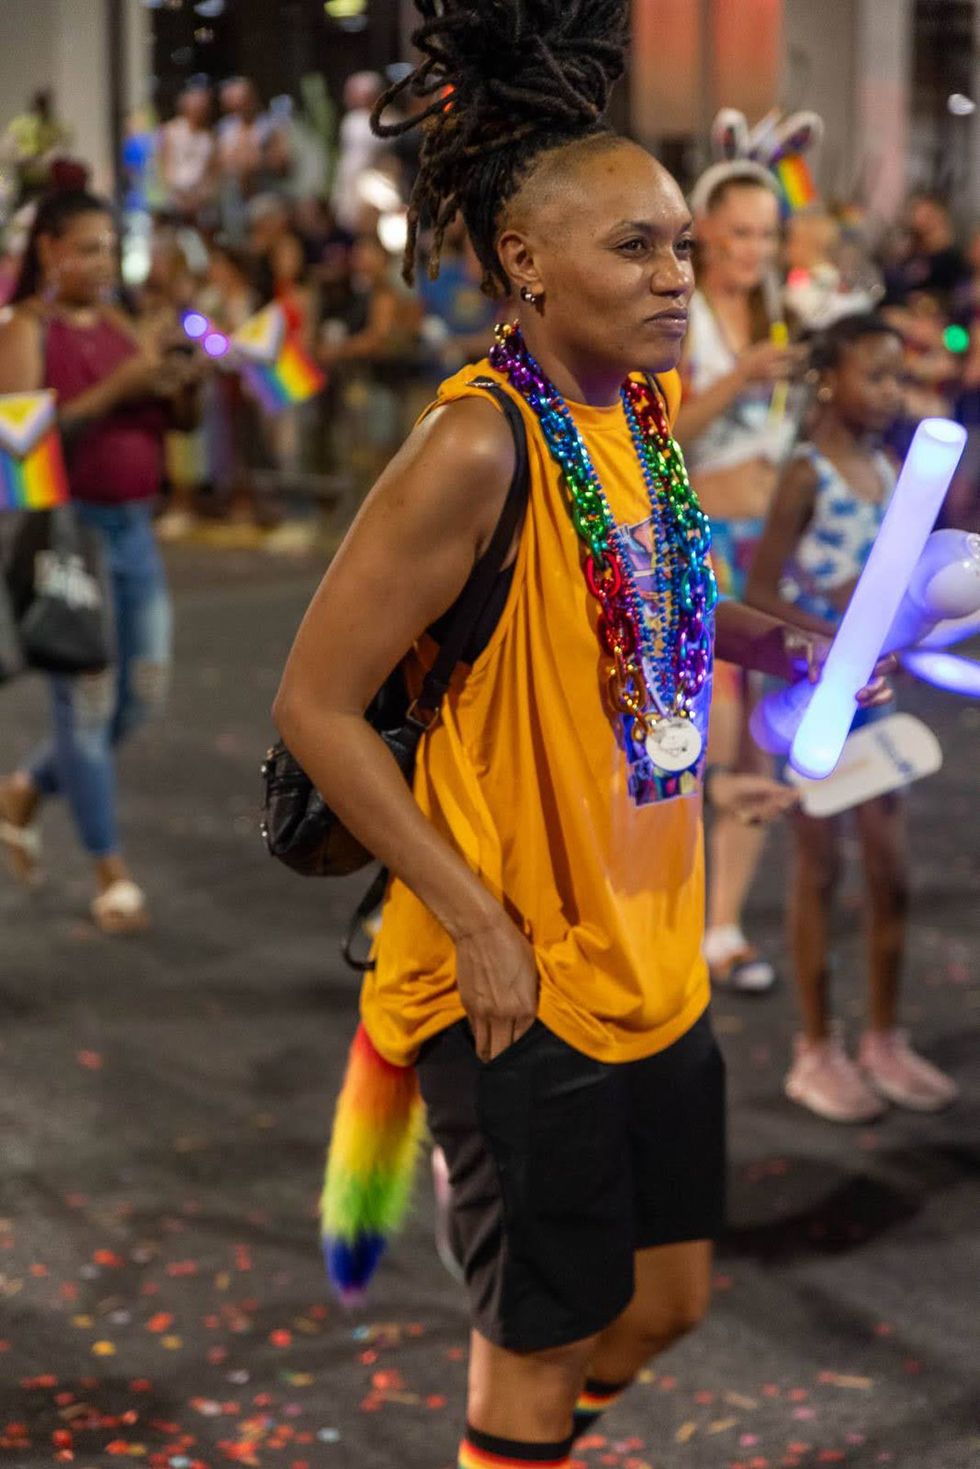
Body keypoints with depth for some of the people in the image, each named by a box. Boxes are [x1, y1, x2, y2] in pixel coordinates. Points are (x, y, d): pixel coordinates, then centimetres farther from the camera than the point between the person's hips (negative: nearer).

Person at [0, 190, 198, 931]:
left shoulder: (119, 327, 12)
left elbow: (159, 424, 12)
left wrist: (175, 387, -9)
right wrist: (114, 390, -24)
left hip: (133, 528, 7)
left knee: (144, 690, 10)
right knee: (88, 699, -4)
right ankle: (113, 874, 6)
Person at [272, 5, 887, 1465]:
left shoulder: (652, 404, 3)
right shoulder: (478, 444, -21)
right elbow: (314, 705, -18)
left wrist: (771, 639, 3)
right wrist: (477, 923, -18)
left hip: (650, 951, 8)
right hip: (520, 980, -8)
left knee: (668, 1298, 20)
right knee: (545, 1334, 9)